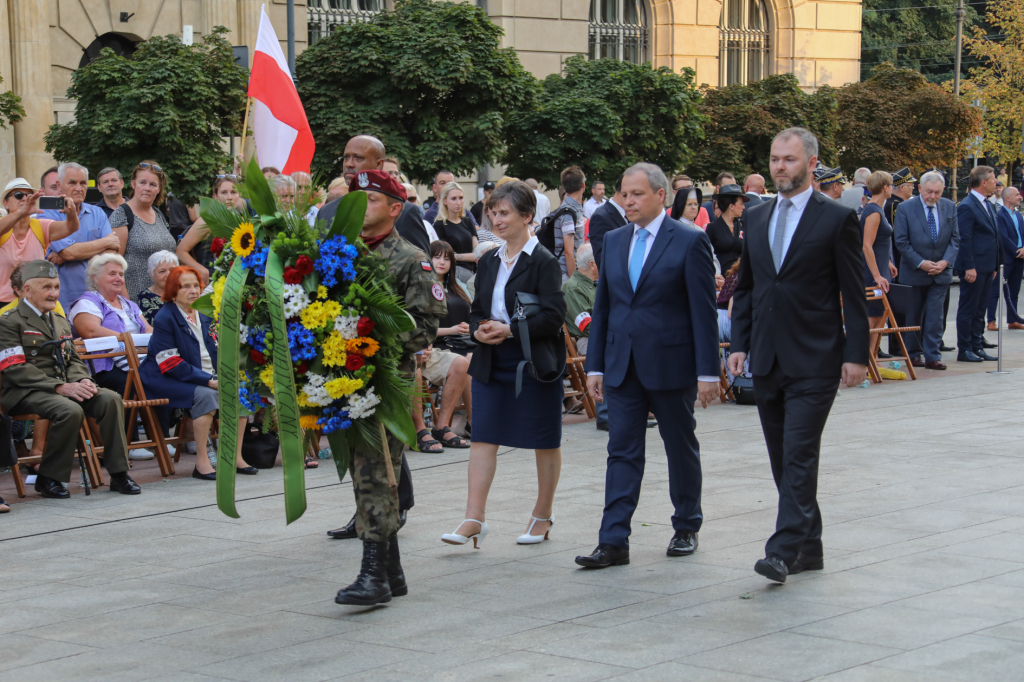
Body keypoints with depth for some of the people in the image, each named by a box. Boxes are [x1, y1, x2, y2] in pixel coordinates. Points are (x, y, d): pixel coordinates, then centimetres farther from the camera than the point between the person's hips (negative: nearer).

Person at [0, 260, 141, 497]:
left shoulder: (61, 323, 23)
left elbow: (73, 360, 20)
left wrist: (82, 381, -6)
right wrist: (60, 387, -22)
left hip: (66, 388, 7)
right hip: (25, 393, -7)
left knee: (111, 399, -18)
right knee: (71, 410, -35)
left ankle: (118, 474, -14)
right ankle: (48, 479, -18)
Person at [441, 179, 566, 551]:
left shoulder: (543, 261, -9)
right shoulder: (489, 261, 11)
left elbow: (553, 316, -15)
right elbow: (477, 309, 16)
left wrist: (510, 330, -21)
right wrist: (479, 330, -6)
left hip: (534, 365, -6)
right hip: (491, 363, 6)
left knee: (544, 442, 6)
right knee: (483, 437, -2)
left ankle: (543, 514, 20)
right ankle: (475, 519, -4)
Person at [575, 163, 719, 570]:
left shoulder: (689, 242, -6)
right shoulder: (614, 242, 9)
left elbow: (704, 311, -9)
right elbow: (602, 307, 12)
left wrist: (707, 372, -12)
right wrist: (595, 365, 7)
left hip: (671, 364, -4)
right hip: (623, 365, 4)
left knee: (681, 448, 10)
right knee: (622, 452, -1)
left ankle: (686, 528, 26)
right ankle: (613, 541, -3)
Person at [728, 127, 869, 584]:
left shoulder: (837, 219, -4)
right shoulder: (756, 219, 12)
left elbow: (853, 294, -5)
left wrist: (856, 354, -9)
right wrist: (739, 344, 6)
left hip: (814, 361, -6)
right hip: (767, 359, 6)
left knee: (800, 455, -11)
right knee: (783, 459, 9)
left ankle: (784, 551, -14)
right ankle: (809, 548, 19)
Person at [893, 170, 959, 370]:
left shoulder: (950, 207, 2)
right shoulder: (905, 208, -8)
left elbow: (955, 238, 3)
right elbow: (901, 242, -9)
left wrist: (945, 261, -11)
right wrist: (921, 263, -15)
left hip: (941, 271, 2)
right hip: (914, 272, -2)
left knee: (935, 315, -2)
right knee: (913, 316, 8)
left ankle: (932, 356, 0)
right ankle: (913, 354, 19)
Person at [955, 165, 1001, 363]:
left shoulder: (988, 205, 15)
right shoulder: (966, 206, -14)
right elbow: (964, 239, -17)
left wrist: (994, 266, 17)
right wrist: (969, 267, -20)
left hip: (986, 268, 9)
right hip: (973, 268, -9)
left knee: (980, 310, 13)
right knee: (968, 309, -2)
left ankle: (977, 347, 18)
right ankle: (964, 350, 2)